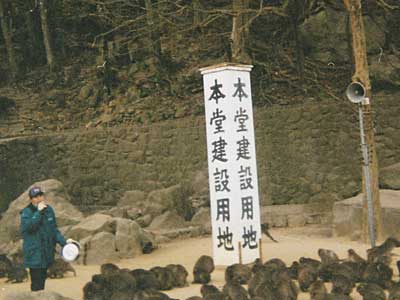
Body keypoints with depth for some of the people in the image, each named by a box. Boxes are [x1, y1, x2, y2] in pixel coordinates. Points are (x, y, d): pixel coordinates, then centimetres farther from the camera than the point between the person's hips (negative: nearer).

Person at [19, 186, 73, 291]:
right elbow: (28, 226, -27)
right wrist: (39, 212, -27)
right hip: (34, 254, -6)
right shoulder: (26, 212, -9)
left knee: (42, 278, 16)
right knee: (37, 283, -7)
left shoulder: (49, 210, 6)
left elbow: (54, 229, 13)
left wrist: (63, 242, 3)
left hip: (47, 253, 6)